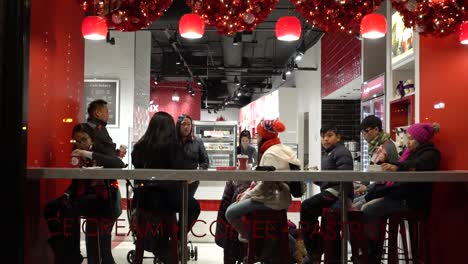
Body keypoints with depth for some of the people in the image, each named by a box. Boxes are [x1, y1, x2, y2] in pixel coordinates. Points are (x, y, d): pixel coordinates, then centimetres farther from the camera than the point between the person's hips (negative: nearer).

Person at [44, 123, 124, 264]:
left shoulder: (101, 150, -1)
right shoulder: (77, 155, 13)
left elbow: (119, 164, -22)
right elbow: (75, 182, 16)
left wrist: (90, 154, -28)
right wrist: (67, 194, -7)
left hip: (102, 197, -6)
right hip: (84, 195, 6)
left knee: (68, 209, -28)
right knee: (51, 208, -15)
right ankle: (64, 252, -8)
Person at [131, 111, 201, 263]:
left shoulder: (139, 146, 4)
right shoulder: (171, 145, -9)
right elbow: (187, 169, -10)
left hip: (143, 198, 5)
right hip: (165, 197, -5)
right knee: (193, 206, 22)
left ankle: (163, 247, 29)